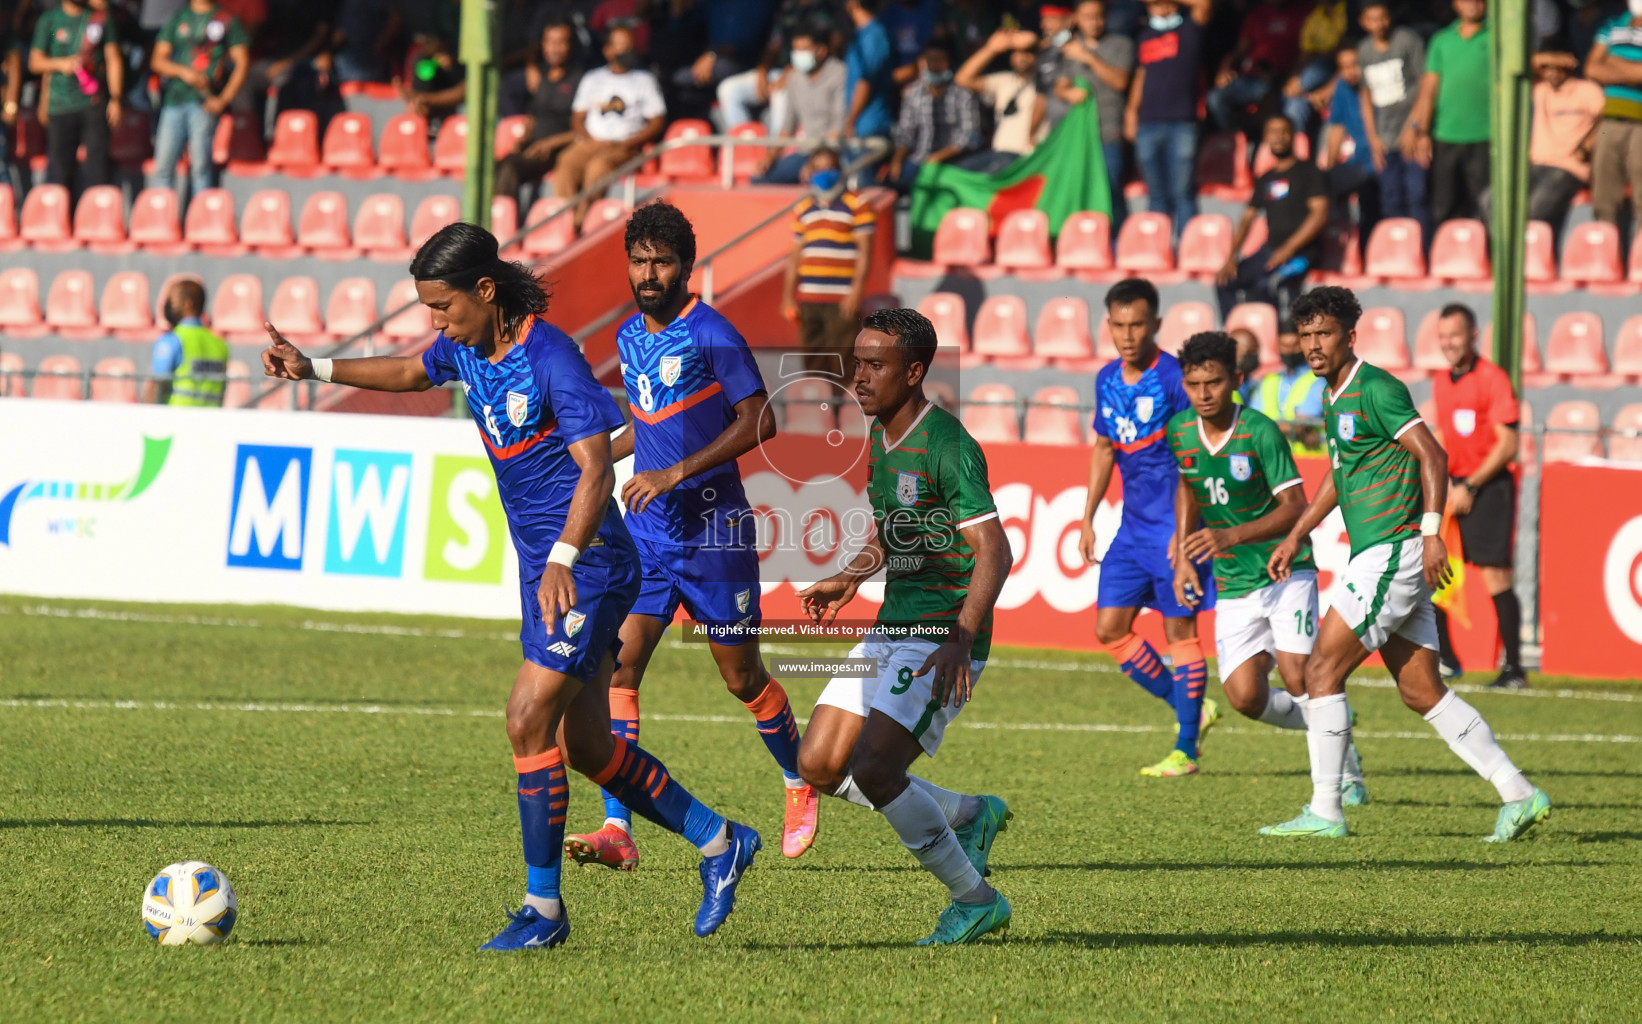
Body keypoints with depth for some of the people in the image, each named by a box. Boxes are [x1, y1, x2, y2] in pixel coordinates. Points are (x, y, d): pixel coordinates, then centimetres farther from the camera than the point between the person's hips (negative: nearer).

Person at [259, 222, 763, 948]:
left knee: (529, 719, -14)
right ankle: (720, 842, 26)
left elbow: (596, 471, -28)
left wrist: (563, 560, -40)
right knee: (582, 744, 11)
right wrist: (317, 370, 20)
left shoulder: (551, 358, -21)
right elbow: (410, 372, 28)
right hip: (543, 569, 9)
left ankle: (543, 908, -5)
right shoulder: (466, 348, 4)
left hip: (586, 569, -9)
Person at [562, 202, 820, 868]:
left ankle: (798, 784, 35)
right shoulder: (630, 336, 10)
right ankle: (617, 829, -16)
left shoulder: (710, 333, -12)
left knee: (741, 677, 8)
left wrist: (676, 474, -21)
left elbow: (758, 421, -16)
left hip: (714, 530, -5)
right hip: (647, 531, 5)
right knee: (617, 666, -11)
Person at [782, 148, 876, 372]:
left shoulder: (857, 205, 0)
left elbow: (864, 251, -5)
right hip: (808, 299, 5)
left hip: (842, 300, -5)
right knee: (813, 362, 7)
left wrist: (856, 292, -14)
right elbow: (796, 255, 18)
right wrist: (788, 296, 11)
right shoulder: (803, 209, 16)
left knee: (842, 362, -8)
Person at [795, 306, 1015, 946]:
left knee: (872, 771, -18)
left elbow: (993, 552, -22)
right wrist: (850, 577, 10)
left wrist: (959, 640, -33)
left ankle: (975, 900, -2)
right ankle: (971, 815, 20)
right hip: (891, 629, 9)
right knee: (820, 766, 4)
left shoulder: (948, 447, -17)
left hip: (944, 637, -9)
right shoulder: (882, 437, 11)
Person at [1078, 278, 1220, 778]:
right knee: (1110, 628, 4)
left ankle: (1185, 750, 3)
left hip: (1174, 525, -7)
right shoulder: (1108, 380, 9)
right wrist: (1088, 518, 17)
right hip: (1133, 526, 7)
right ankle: (1191, 711, 19)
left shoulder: (1175, 378, -13)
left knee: (1179, 630, -4)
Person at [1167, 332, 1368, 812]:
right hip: (1233, 587, 5)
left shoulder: (1259, 432, -17)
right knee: (1246, 698, -10)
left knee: (1297, 678, -19)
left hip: (1287, 571, -5)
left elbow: (1295, 507, -23)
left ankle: (1345, 771, 2)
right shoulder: (1180, 431, 1)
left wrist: (1231, 537, -34)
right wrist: (1184, 557, 15)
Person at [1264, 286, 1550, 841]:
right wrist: (1296, 536, 28)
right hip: (1377, 556, 10)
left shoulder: (1375, 388, -12)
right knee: (1422, 692, 8)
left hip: (1393, 552, -10)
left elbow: (1432, 455, -18)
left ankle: (1324, 812, -4)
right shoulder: (1336, 396, 18)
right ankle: (1519, 796, 8)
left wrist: (1431, 532, -26)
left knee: (1322, 670, -8)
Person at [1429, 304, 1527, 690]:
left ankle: (1514, 669, -7)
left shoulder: (1492, 379, -10)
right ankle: (1444, 657, 14)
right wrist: (1445, 483, 6)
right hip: (1454, 488, 7)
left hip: (1489, 487, -7)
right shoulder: (1441, 383, 12)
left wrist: (1470, 488, -13)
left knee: (1495, 576, -10)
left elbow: (1507, 445, -13)